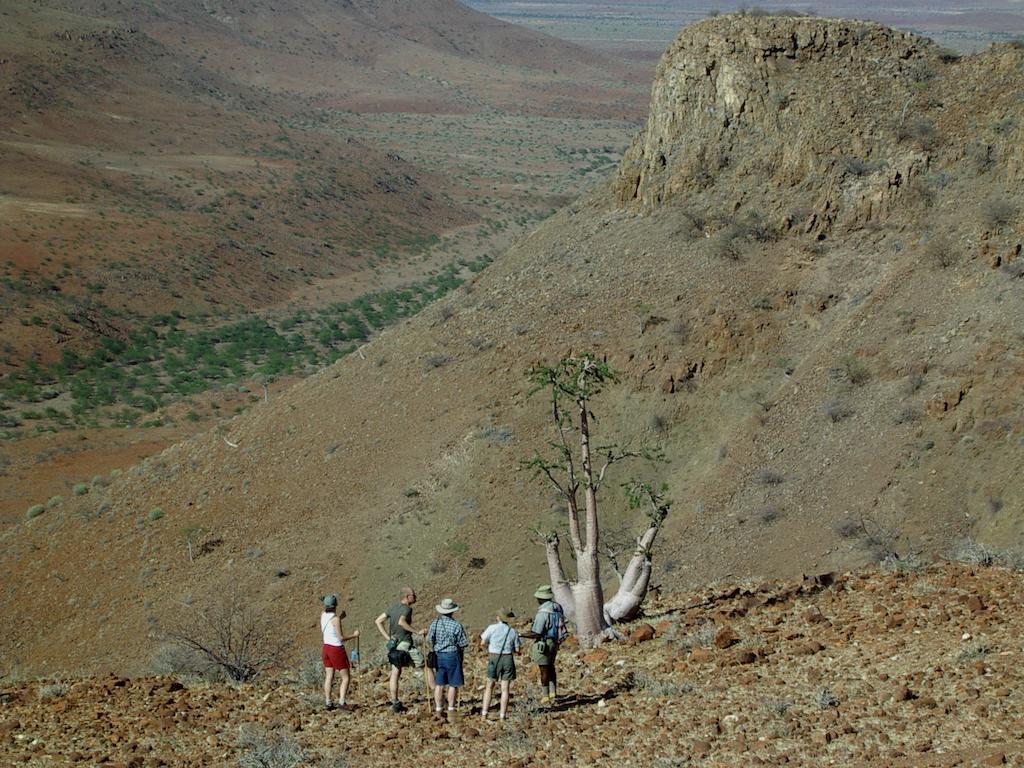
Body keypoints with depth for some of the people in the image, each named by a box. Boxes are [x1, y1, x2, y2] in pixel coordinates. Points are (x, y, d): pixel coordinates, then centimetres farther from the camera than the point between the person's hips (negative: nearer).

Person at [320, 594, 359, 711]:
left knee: (329, 676, 14)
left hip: (326, 647, 7)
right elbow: (341, 638, -21)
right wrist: (354, 635, -6)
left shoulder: (323, 615, -1)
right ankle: (341, 702, -8)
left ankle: (328, 702, 14)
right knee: (346, 677, 1)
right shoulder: (336, 619, -22)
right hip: (337, 650, -7)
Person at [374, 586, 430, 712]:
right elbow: (401, 622, -32)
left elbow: (378, 621, 13)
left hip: (394, 644, 7)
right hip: (405, 644, -7)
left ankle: (395, 703, 10)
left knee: (395, 673, 9)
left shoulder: (393, 608, 11)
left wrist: (388, 638, 11)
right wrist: (417, 632, -27)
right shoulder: (407, 609, -13)